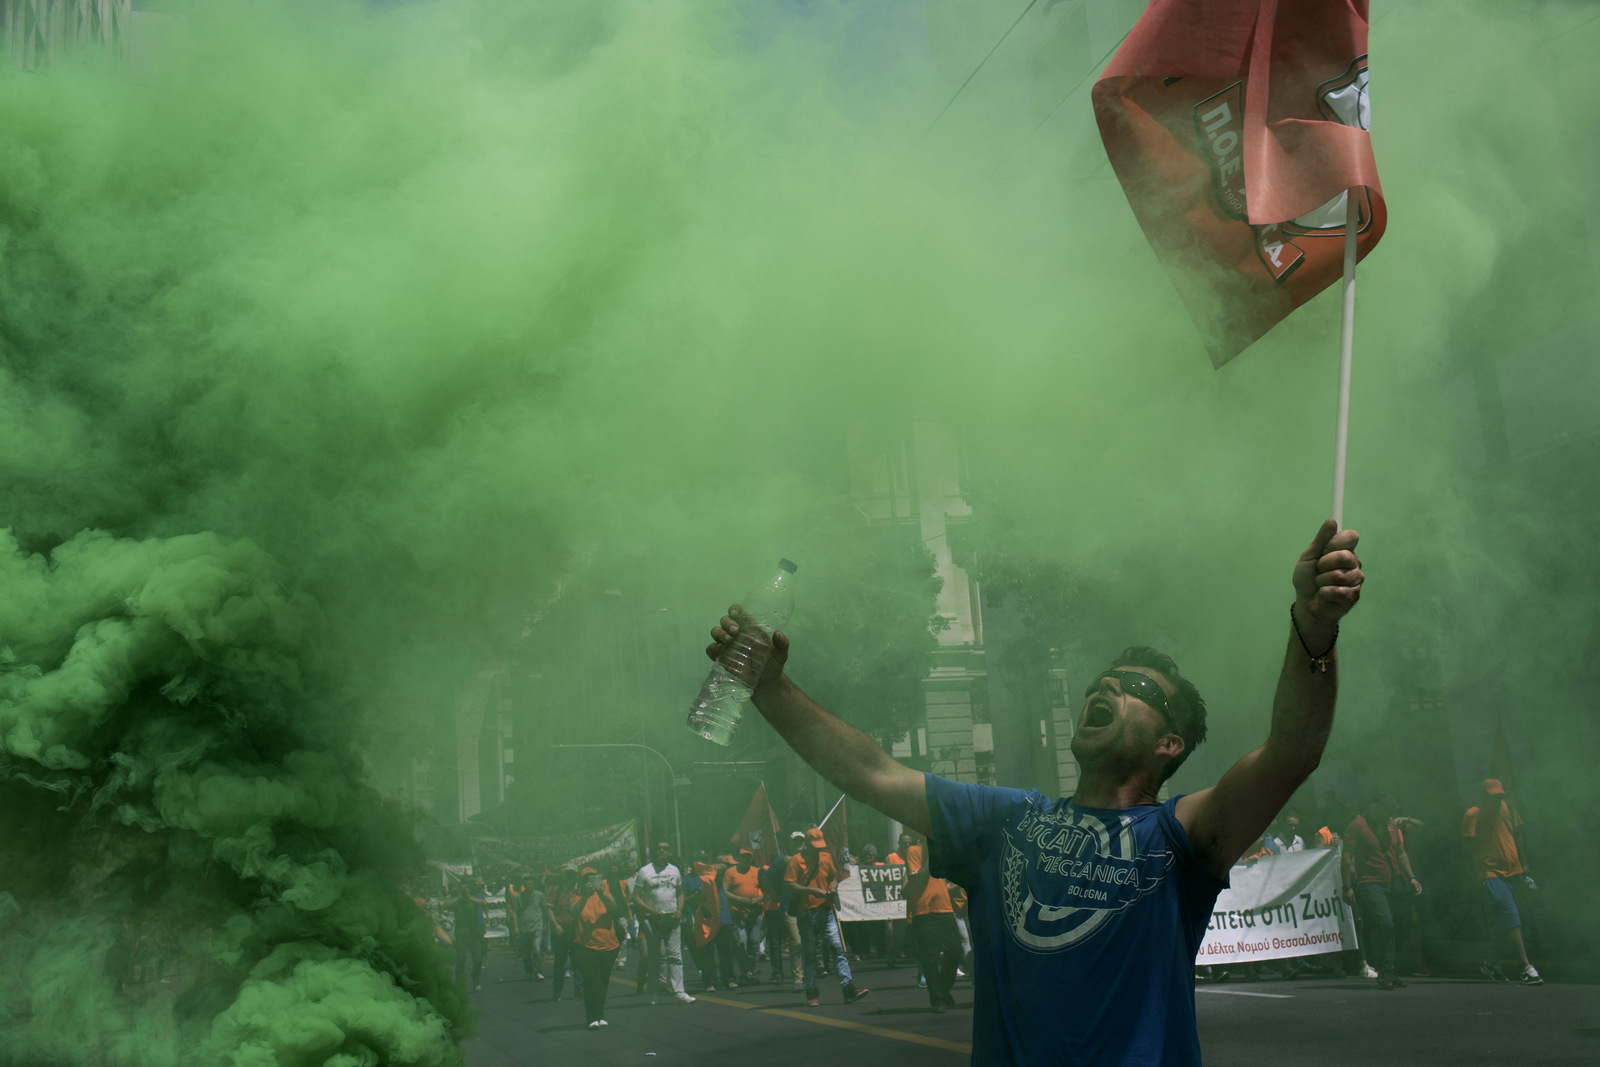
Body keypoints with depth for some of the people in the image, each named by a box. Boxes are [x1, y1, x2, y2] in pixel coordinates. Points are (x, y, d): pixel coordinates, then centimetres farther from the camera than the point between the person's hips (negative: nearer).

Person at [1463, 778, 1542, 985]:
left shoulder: (1507, 807, 11)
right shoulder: (1472, 815, -6)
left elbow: (1517, 835, 19)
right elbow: (1469, 847, -5)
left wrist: (1523, 865, 16)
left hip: (1512, 871, 6)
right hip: (1491, 872, -6)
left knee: (1504, 922, 11)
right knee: (1510, 920, -16)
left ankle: (1492, 964, 24)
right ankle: (1525, 968, -20)